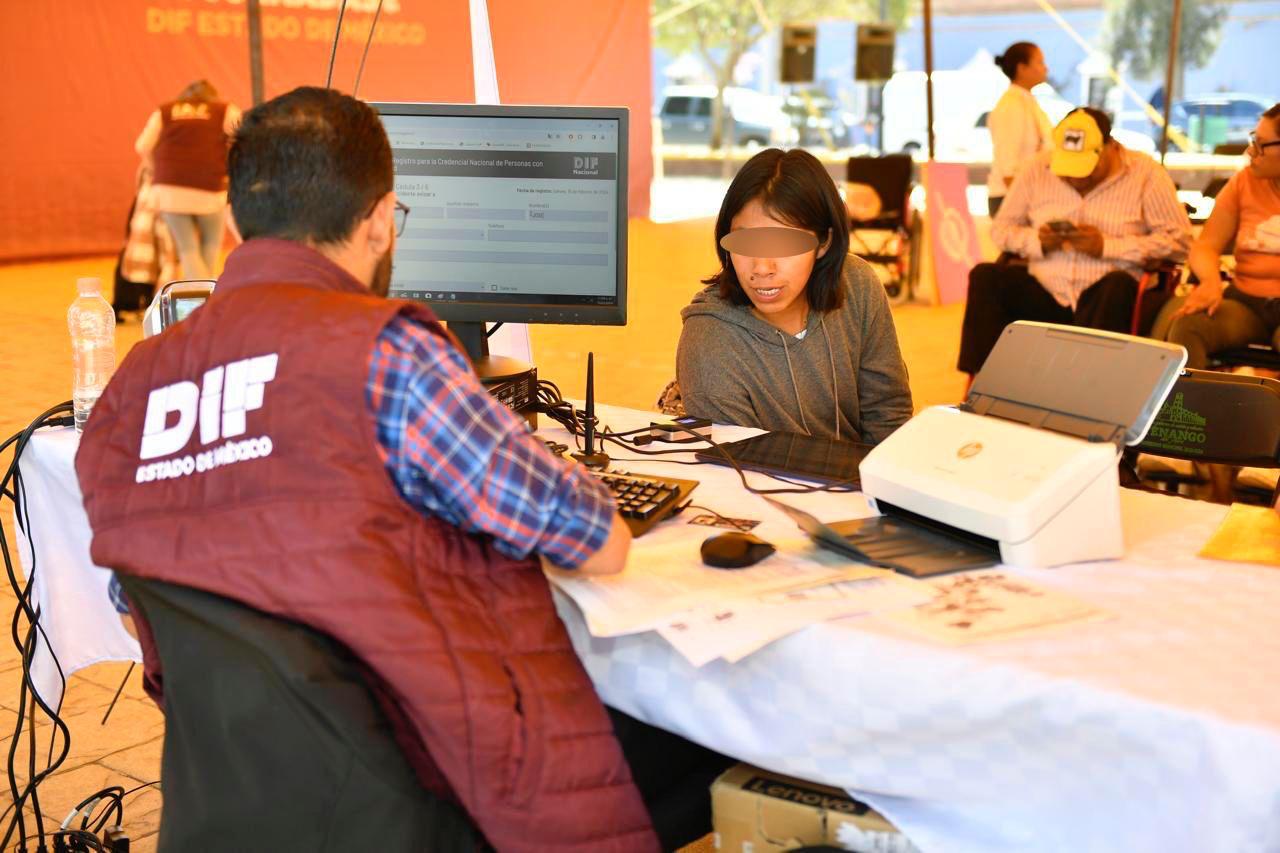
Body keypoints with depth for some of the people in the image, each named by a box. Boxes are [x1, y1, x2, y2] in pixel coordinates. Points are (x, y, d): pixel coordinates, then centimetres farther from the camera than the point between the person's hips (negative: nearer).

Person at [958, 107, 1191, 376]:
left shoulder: (1146, 173, -1)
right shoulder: (1038, 169, 7)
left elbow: (1179, 240, -7)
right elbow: (1001, 228, 12)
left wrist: (1106, 246, -16)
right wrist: (1036, 241, -11)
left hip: (1106, 301, -2)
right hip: (1043, 296, 3)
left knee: (1119, 285, -35)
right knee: (985, 277, -20)